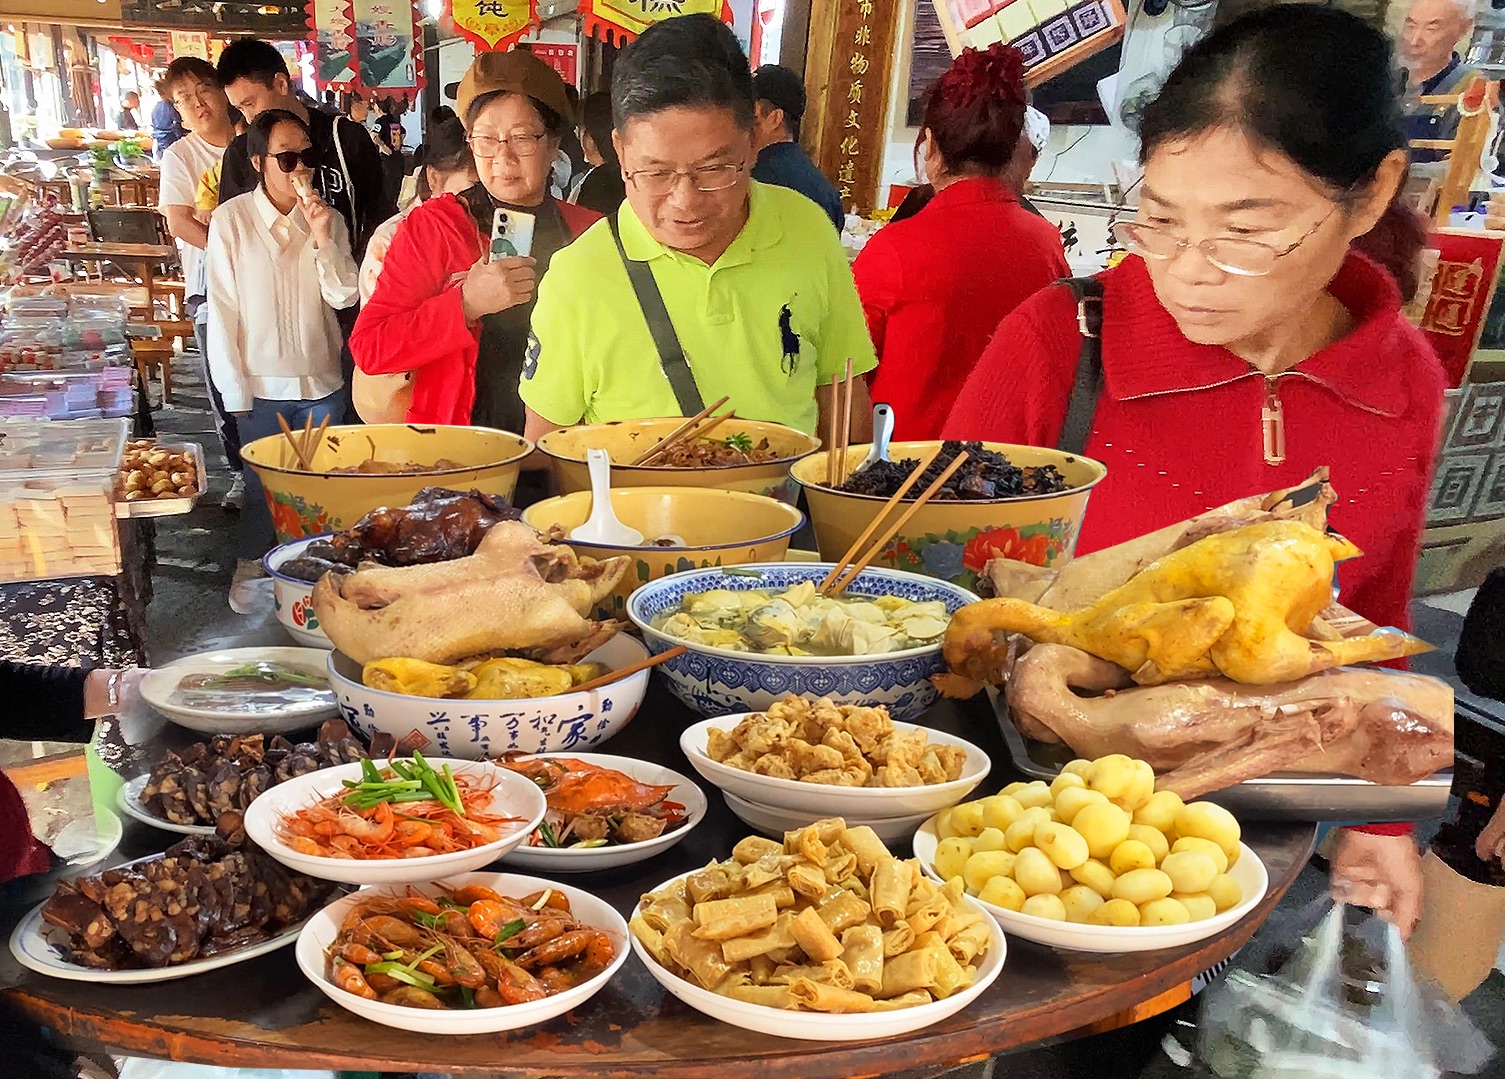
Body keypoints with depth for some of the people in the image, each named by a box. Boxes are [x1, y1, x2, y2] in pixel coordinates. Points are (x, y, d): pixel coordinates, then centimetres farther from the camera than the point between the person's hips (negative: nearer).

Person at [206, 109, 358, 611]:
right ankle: (249, 565, 29)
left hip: (321, 382, 2)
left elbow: (344, 296, -4)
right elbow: (222, 308, -5)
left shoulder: (328, 220, 3)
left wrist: (323, 238, -18)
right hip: (261, 385, -2)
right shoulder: (231, 219, -5)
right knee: (260, 484, 8)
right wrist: (235, 391, -7)